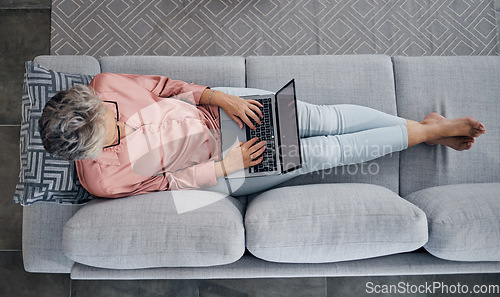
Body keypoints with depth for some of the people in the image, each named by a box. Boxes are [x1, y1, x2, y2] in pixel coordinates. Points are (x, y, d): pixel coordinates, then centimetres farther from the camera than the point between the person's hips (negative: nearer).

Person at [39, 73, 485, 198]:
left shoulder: (102, 86, -11)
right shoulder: (102, 178, -18)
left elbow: (162, 84, -2)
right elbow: (170, 182, -11)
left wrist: (221, 96, -14)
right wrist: (225, 166, -13)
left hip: (218, 111, 4)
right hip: (220, 170, -3)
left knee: (323, 118, -10)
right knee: (322, 151, -12)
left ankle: (428, 126, 8)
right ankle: (428, 131, 7)